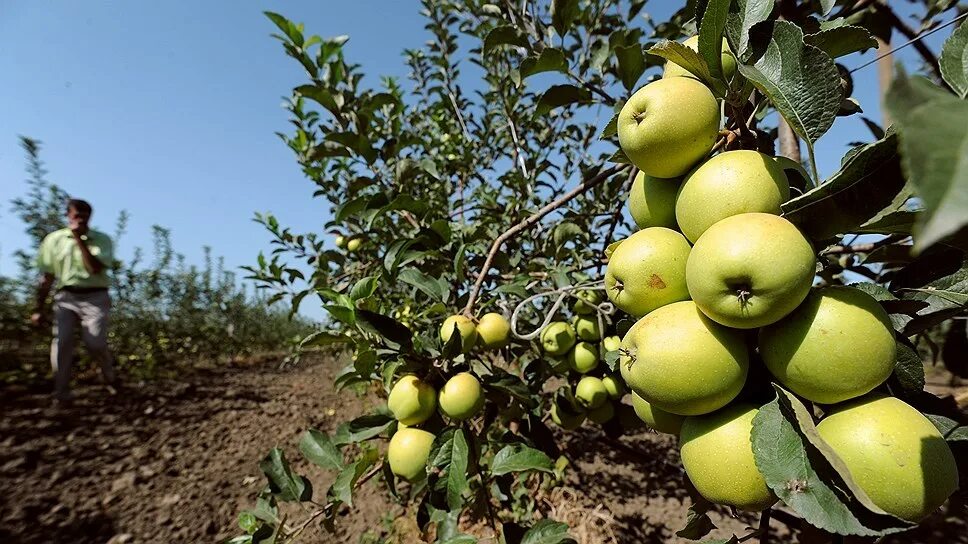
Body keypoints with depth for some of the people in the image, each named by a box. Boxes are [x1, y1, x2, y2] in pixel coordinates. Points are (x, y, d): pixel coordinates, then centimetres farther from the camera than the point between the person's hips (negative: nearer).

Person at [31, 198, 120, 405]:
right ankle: (61, 395, -1)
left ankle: (110, 373, 17)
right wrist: (39, 309, 12)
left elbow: (95, 268, -16)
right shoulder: (54, 239, 8)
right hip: (66, 297, 2)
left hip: (95, 297, -2)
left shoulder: (102, 240, 1)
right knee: (61, 342, -10)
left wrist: (79, 239, -13)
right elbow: (47, 277, 12)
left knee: (95, 342, -13)